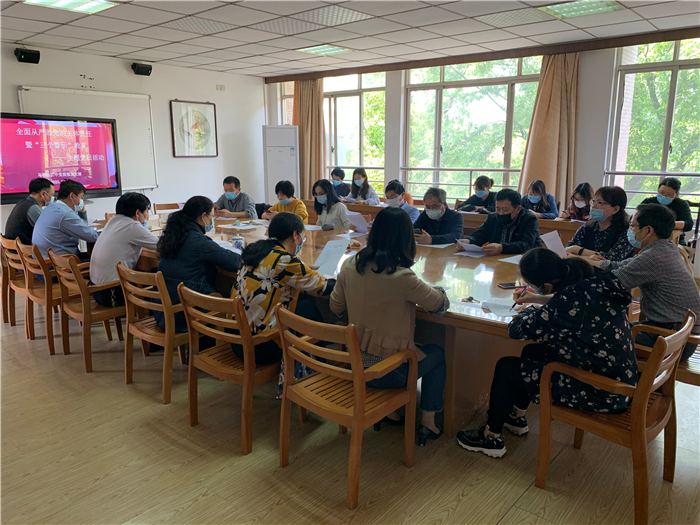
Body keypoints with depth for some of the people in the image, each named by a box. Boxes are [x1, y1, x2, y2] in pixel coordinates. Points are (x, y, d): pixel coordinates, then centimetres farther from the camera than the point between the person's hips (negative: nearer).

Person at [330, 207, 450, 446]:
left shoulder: (349, 265, -7)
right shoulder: (402, 277, -24)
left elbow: (335, 307, 5)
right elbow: (441, 303, -9)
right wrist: (433, 289, 13)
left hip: (354, 363, 6)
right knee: (438, 354, 20)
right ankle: (428, 424, 24)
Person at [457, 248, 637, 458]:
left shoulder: (573, 299, -29)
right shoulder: (597, 281, -4)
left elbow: (517, 330, -22)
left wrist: (529, 310, -2)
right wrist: (536, 299, 20)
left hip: (601, 395, -9)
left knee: (507, 367, 1)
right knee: (532, 350, 23)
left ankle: (492, 437, 19)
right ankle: (517, 417, 41)